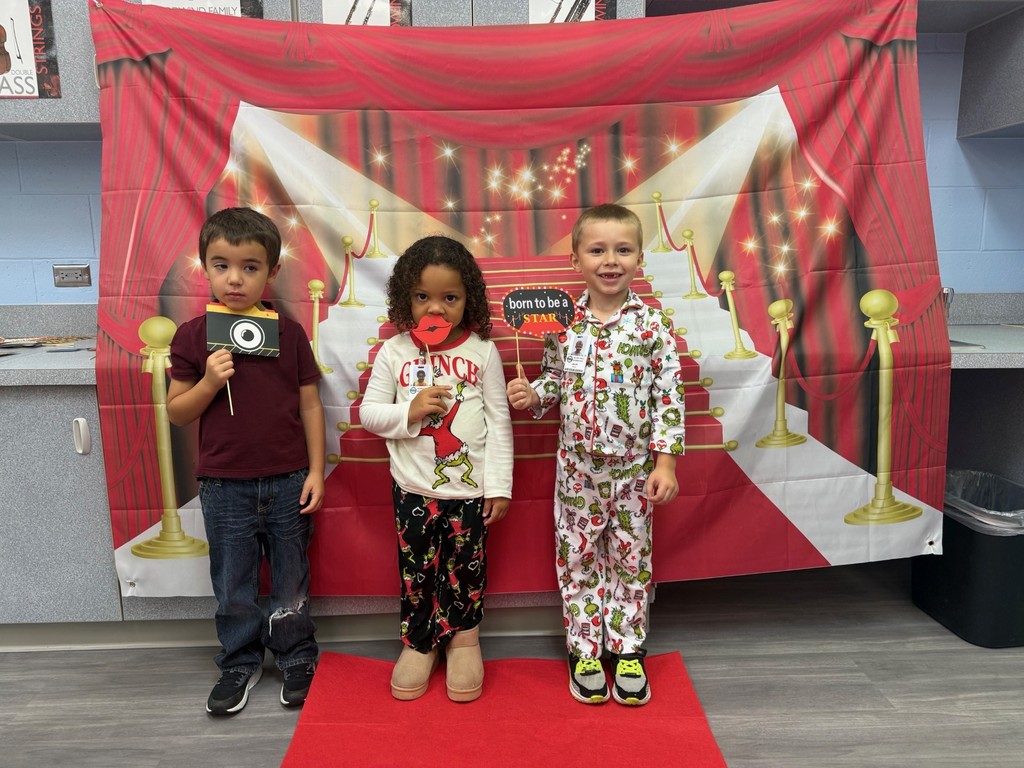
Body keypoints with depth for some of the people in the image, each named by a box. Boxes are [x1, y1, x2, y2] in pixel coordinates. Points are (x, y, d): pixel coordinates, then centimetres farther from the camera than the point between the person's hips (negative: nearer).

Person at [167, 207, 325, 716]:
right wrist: (209, 382, -18)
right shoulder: (193, 336, -3)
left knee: (291, 578, 13)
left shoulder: (288, 333, -3)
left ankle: (297, 659, 32)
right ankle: (240, 663, 33)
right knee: (232, 584, 13)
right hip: (224, 486, 0)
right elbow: (176, 412, 1)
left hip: (287, 482, 0)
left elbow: (309, 405, 1)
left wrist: (315, 471, -2)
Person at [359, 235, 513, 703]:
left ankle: (463, 637, 35)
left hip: (470, 488, -1)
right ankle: (419, 642, 34)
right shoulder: (394, 352, -3)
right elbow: (368, 413, 0)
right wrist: (410, 411, -19)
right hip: (413, 489, 1)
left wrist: (499, 485, -3)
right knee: (416, 569, 13)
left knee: (466, 567, 12)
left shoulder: (482, 351, -5)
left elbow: (499, 422, -2)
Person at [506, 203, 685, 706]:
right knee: (578, 558, 11)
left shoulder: (653, 325, -8)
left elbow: (669, 396, -7)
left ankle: (627, 651, 31)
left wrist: (665, 462, -10)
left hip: (635, 468, -1)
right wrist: (530, 396, -13)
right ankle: (584, 651, 29)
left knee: (631, 558, 13)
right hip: (578, 467, 1)